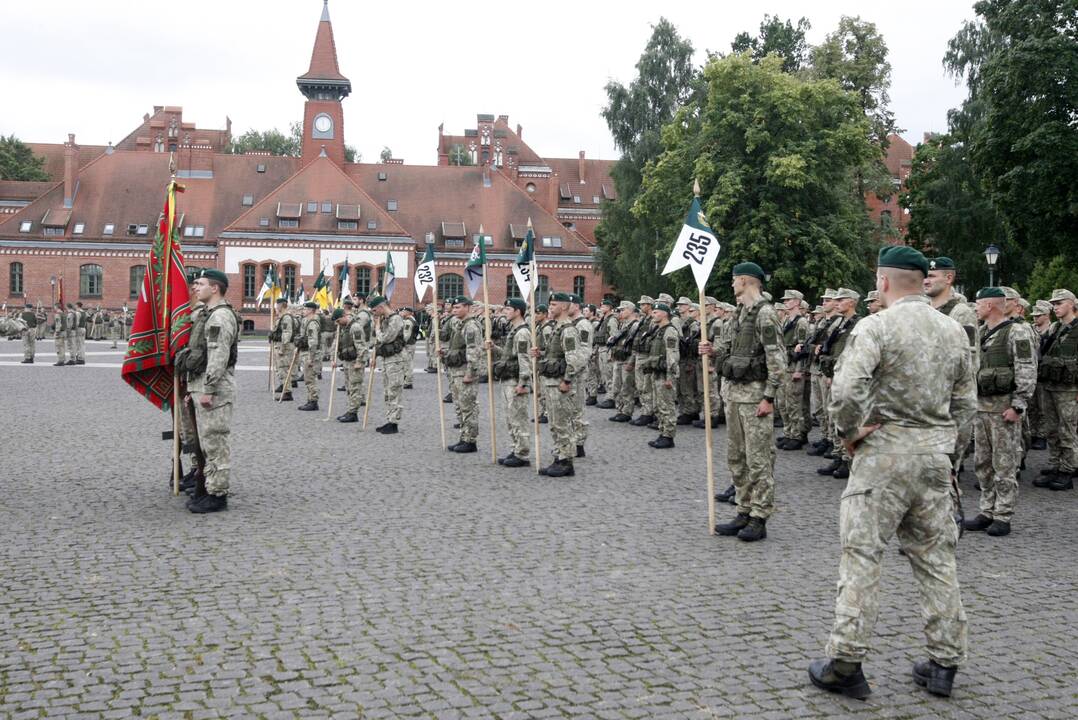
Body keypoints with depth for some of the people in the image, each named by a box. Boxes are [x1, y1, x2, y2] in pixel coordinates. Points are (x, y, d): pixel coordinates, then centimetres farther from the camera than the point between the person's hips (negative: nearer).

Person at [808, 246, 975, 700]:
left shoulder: (876, 327, -11)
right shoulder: (954, 331, 10)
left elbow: (846, 389, -24)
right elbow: (965, 403, 13)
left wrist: (848, 432, -9)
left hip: (885, 451, -6)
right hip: (937, 454, 6)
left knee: (862, 553, -1)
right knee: (936, 556, 13)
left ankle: (845, 663, 1)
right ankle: (944, 663, 19)